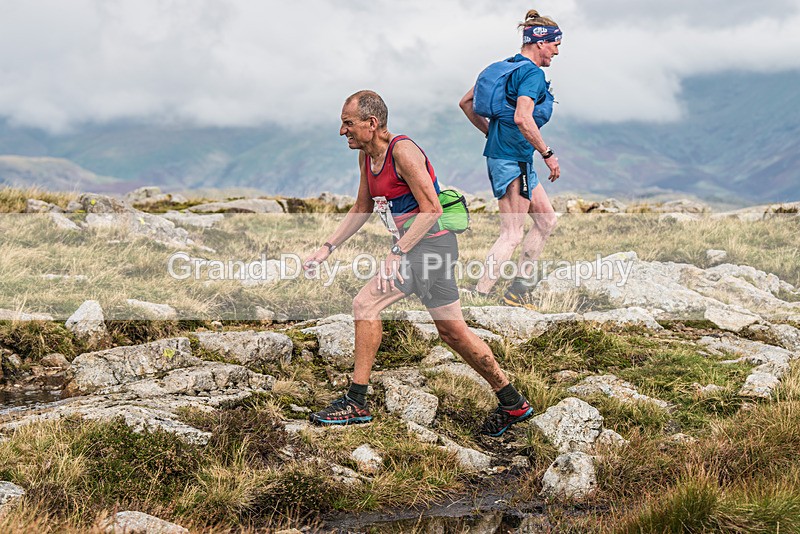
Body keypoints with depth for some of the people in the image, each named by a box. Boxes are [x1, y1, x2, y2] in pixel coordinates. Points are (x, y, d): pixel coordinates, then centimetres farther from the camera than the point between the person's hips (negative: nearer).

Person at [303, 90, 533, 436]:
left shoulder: (402, 150, -18)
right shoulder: (366, 155, 9)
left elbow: (432, 209, -22)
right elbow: (362, 208, 20)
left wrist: (396, 253, -26)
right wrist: (328, 248, 12)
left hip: (430, 244, -9)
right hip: (412, 248, 9)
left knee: (365, 305, -14)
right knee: (452, 331, 12)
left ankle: (356, 404, -8)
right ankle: (512, 404, 21)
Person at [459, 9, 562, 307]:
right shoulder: (533, 73, -14)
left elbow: (466, 103, 17)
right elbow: (522, 118, -29)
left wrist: (492, 133, 20)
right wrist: (547, 154, -21)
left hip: (499, 153, 10)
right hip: (514, 161, -10)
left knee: (546, 219, 16)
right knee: (512, 235, -6)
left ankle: (516, 292, 17)